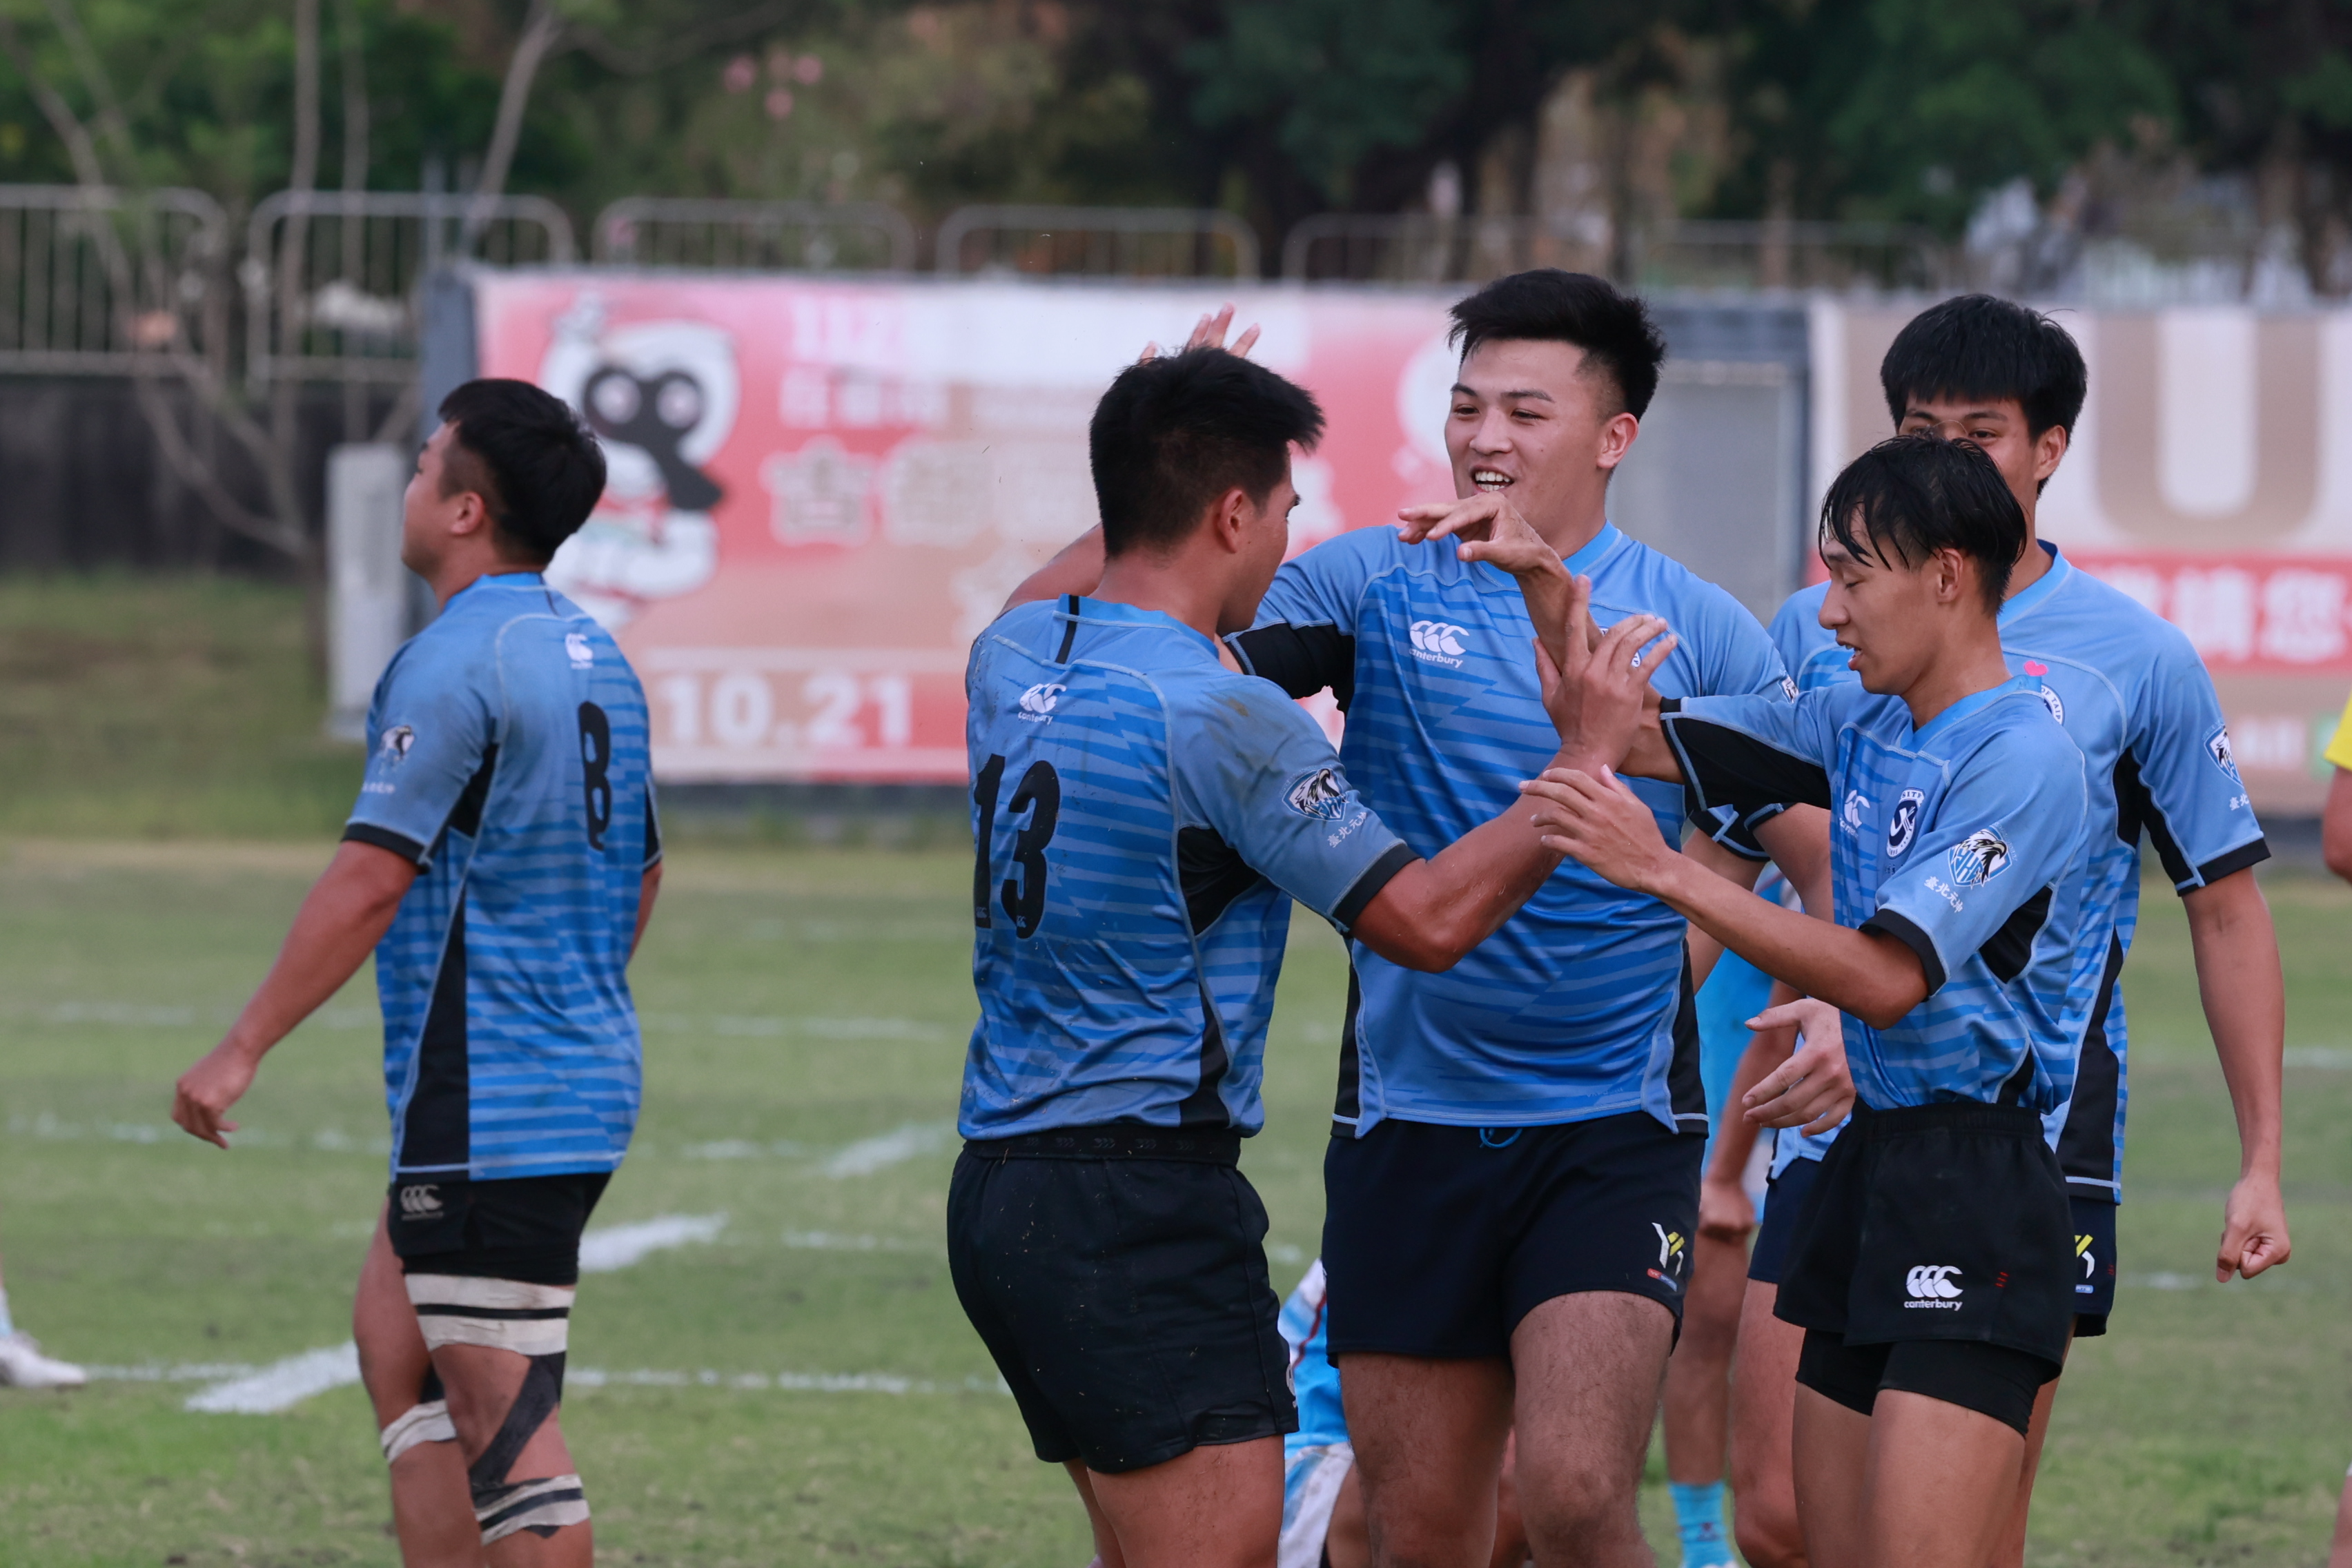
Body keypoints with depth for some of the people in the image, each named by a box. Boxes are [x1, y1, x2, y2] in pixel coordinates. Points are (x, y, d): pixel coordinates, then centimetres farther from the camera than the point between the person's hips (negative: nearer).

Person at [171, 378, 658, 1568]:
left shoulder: (453, 665, -16)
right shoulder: (596, 657, 12)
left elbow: (371, 880, -20)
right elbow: (640, 871, 20)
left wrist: (242, 1049, -16)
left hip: (487, 1107, -10)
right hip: (584, 1079, 10)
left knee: (502, 1416, -7)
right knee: (394, 1339, 17)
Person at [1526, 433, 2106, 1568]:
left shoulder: (2021, 759, -13)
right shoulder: (1860, 723, 13)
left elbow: (1889, 980, -21)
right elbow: (1632, 738, 18)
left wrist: (1661, 871, -22)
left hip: (1977, 1191, -9)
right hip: (1866, 1169, 9)